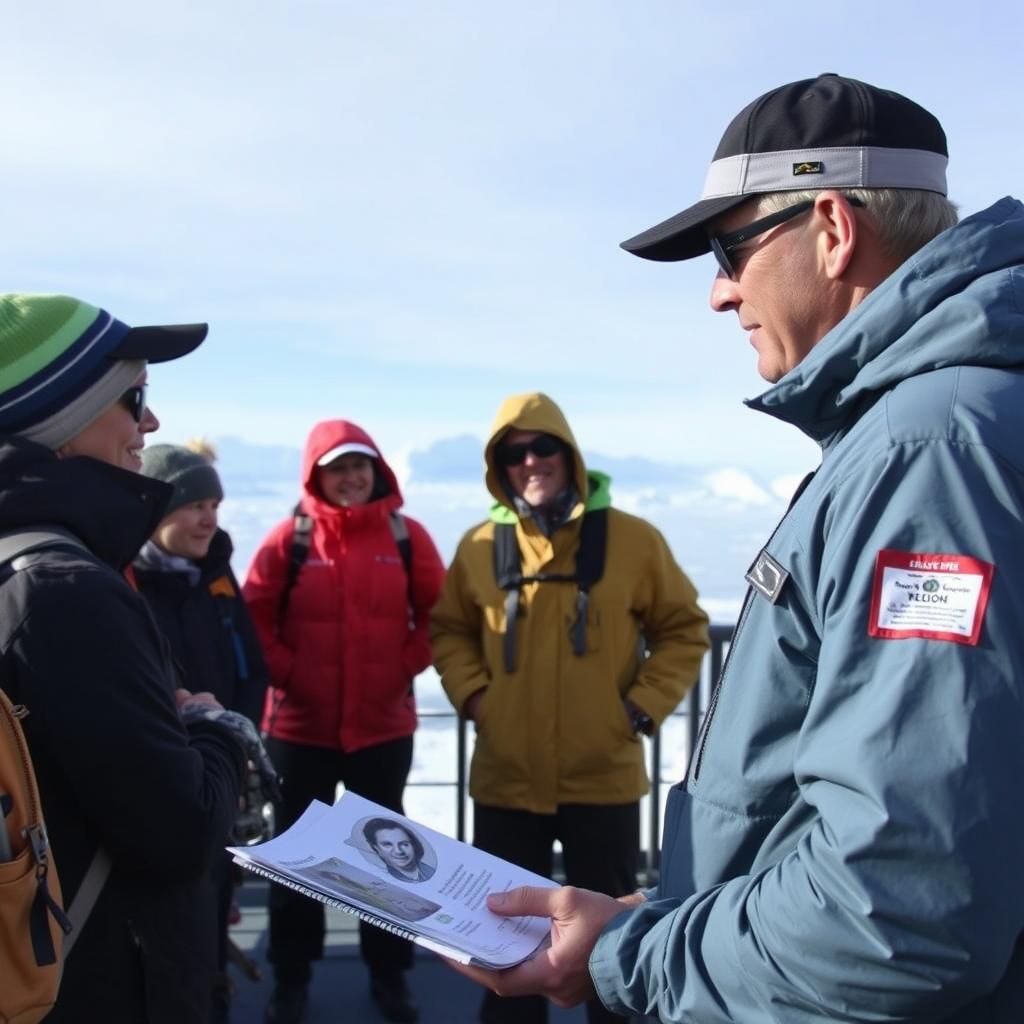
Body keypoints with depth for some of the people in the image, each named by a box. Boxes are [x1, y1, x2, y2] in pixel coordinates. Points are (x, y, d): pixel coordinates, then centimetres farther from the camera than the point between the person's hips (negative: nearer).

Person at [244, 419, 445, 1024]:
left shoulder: (406, 535, -2)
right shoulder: (291, 538, -5)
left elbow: (438, 612, 3)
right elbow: (254, 616, -2)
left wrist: (405, 665, -5)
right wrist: (285, 671, -8)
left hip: (384, 725, 1)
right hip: (300, 725, 0)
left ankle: (390, 973, 27)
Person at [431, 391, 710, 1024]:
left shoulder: (632, 539, -5)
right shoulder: (481, 547, 0)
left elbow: (684, 630, 2)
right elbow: (449, 631, 13)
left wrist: (643, 707, -8)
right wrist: (472, 694, -3)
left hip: (604, 777, -2)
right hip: (506, 778, 2)